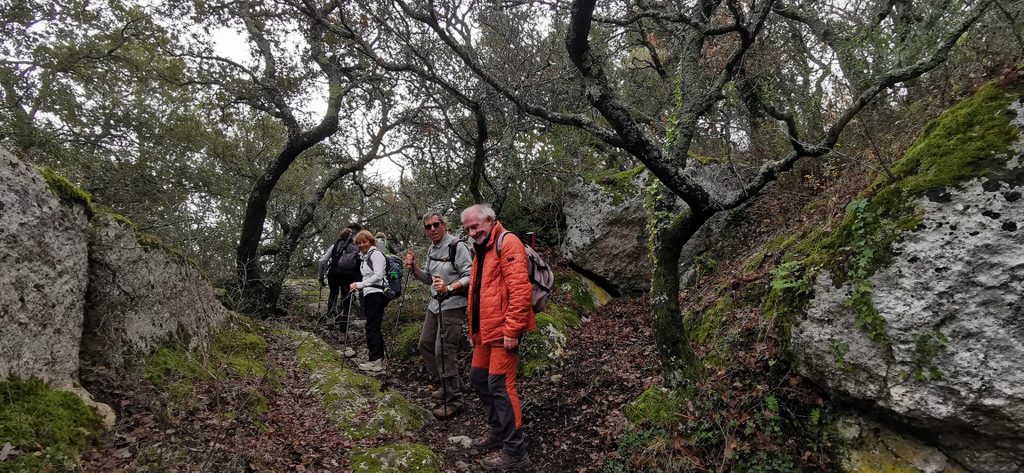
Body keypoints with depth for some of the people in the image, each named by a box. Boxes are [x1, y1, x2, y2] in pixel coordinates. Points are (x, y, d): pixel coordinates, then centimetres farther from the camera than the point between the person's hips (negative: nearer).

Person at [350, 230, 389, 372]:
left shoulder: (376, 254, -7)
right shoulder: (365, 257, 21)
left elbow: (378, 276, -16)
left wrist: (359, 285, -17)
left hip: (376, 293, -9)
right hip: (369, 294, 9)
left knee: (372, 327, -12)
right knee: (374, 327, 10)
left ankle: (375, 361, -12)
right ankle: (379, 358, 15)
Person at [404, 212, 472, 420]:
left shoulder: (457, 246, -14)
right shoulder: (431, 250, 13)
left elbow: (470, 276, -19)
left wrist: (449, 288, -32)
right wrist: (414, 267, 5)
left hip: (453, 306, -10)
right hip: (435, 304, 10)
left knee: (444, 351, -12)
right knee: (426, 344, 16)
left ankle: (454, 401, -1)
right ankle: (450, 384, 31)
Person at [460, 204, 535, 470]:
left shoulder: (507, 243, -13)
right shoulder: (480, 249, 17)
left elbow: (520, 289, -22)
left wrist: (512, 330, -23)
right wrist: (474, 329, 22)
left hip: (503, 331, -10)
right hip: (485, 331, 10)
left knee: (500, 386, -6)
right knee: (478, 378, 16)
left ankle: (515, 450, 6)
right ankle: (497, 431, 32)